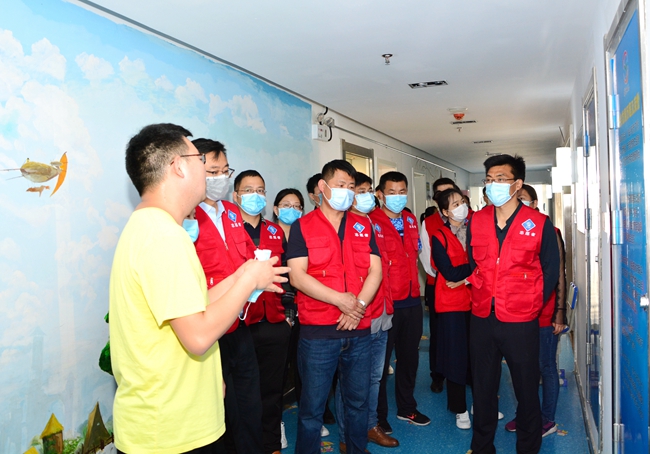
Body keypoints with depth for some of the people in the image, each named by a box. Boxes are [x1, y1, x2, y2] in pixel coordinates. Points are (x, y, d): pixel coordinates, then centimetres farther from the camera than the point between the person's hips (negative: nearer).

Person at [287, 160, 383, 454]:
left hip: (359, 331, 4)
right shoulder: (303, 226, -1)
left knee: (358, 400, 16)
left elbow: (375, 270, 4)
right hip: (317, 331, -4)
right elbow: (297, 275, -11)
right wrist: (342, 300, -16)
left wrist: (359, 305, -13)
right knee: (312, 407, 6)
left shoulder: (363, 226, 11)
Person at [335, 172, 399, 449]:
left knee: (374, 377, 19)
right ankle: (347, 437, 21)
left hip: (381, 316, 8)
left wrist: (388, 306, 17)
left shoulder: (375, 226, 13)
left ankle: (371, 427, 35)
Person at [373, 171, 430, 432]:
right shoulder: (371, 222, -13)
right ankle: (378, 416, 22)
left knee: (409, 356, 18)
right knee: (380, 360, 6)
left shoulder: (411, 220, 10)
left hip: (412, 300, 7)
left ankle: (406, 408, 36)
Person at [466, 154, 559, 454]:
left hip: (521, 322, -3)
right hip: (481, 319, 3)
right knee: (483, 386, 15)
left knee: (526, 388, 10)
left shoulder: (539, 224, -4)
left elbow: (551, 271, 2)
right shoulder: (476, 221, 4)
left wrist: (533, 304, -1)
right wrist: (480, 295, 7)